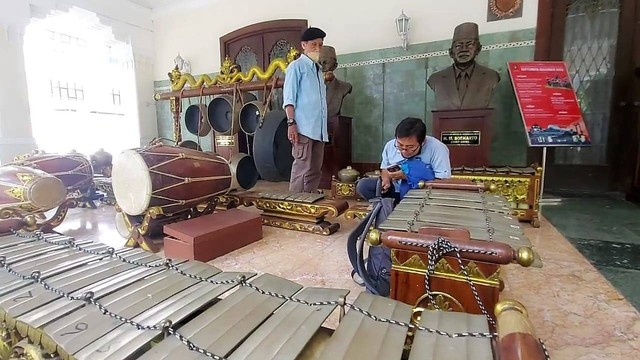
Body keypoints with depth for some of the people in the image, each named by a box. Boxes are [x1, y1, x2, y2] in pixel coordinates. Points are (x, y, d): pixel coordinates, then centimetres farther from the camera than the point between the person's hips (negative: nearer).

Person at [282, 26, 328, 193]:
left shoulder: (318, 68, 22)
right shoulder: (296, 66, 2)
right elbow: (288, 98, -7)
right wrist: (291, 123, -18)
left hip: (319, 129, 7)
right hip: (303, 128, -7)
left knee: (315, 170, 7)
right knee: (302, 169, -9)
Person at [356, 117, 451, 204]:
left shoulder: (437, 149, -23)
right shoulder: (390, 146, -8)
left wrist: (408, 177, -27)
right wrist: (386, 179, -14)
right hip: (397, 190, 4)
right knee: (363, 185, -12)